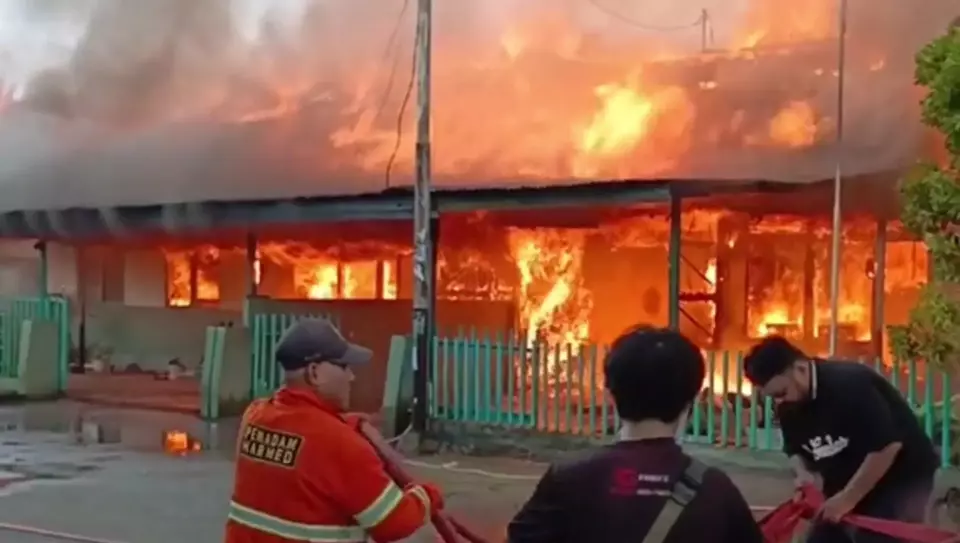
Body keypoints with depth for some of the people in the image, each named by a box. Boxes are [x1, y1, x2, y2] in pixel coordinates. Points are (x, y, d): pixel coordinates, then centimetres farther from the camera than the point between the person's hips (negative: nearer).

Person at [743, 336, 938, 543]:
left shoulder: (850, 385, -29)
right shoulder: (789, 406, -3)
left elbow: (888, 446, -31)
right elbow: (795, 449, 12)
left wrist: (848, 498, -27)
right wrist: (804, 473, -10)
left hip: (900, 480, -8)